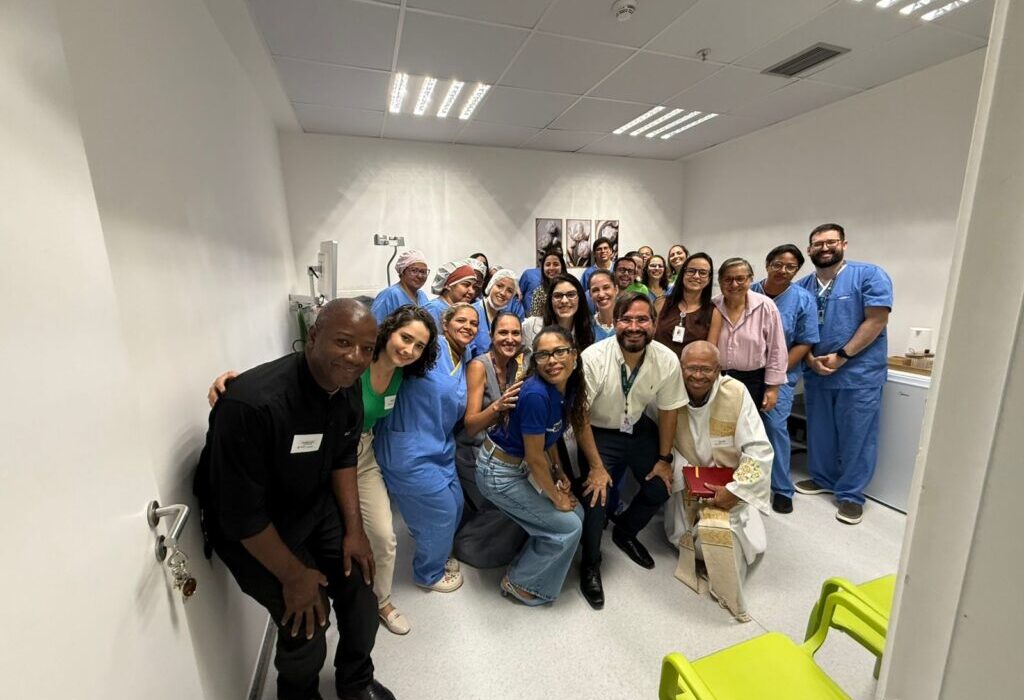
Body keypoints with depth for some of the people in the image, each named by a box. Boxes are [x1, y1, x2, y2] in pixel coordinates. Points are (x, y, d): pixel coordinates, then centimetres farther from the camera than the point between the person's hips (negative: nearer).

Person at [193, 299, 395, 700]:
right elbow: (242, 515, -27)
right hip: (249, 529, -6)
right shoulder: (253, 405, -36)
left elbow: (343, 458, 0)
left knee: (360, 585, 8)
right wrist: (293, 575, -15)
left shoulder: (346, 387, -14)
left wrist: (354, 529, -3)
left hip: (314, 505, 6)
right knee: (305, 624, -3)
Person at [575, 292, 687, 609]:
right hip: (598, 433, -4)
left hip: (640, 429, 4)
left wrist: (664, 458, 3)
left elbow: (668, 410, -1)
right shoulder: (593, 358, -27)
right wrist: (596, 466, -18)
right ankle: (590, 565, 15)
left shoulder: (668, 360, -16)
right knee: (596, 495, -15)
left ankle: (625, 532, 34)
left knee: (660, 489, 0)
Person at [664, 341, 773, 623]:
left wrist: (734, 491, -21)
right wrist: (685, 477, -18)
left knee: (718, 530, -23)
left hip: (728, 483, -1)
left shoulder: (736, 393, -20)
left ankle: (729, 596, 5)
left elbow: (759, 451, -17)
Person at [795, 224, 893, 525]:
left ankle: (851, 494, 20)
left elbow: (876, 321, -13)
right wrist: (811, 360, -8)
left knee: (856, 438, 5)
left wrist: (841, 357, -16)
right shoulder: (802, 286, 6)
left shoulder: (869, 275, -6)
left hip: (860, 375, -4)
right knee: (819, 432, 16)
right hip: (816, 374, 4)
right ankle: (823, 478, 34)